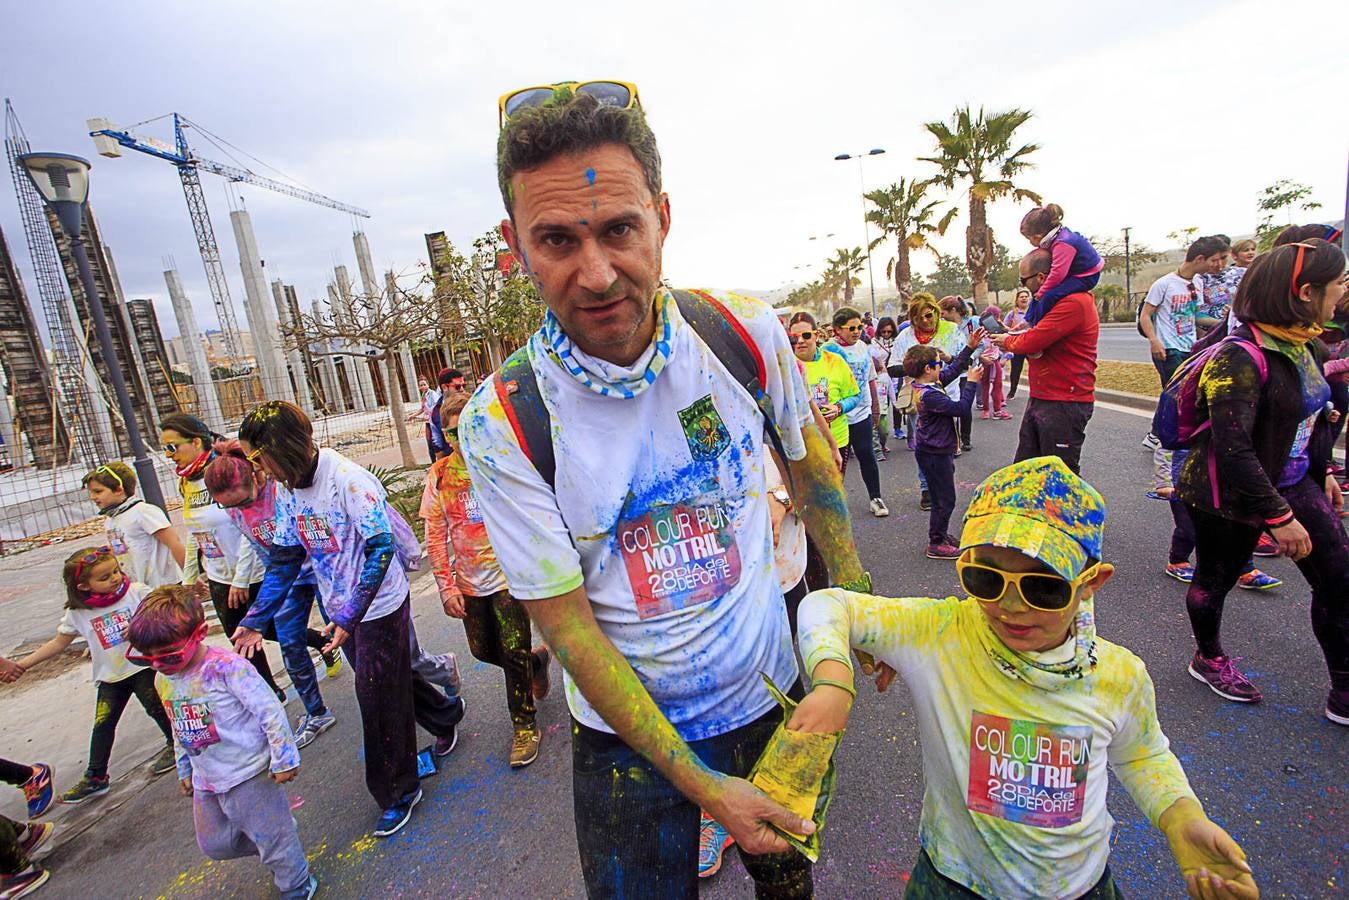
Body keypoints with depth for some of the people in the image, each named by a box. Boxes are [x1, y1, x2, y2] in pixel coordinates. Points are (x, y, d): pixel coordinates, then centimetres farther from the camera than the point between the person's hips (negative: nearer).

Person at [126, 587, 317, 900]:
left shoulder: (225, 666, -25)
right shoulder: (163, 680, 0)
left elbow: (270, 711, -23)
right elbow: (179, 729, 18)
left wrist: (283, 757, -20)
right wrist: (184, 769, 23)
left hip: (249, 774, -8)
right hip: (206, 781, 8)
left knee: (272, 837, 7)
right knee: (214, 844, 22)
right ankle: (276, 851, 47)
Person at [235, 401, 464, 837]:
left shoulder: (347, 478, -25)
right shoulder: (286, 487, 0)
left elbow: (381, 548, -28)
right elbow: (284, 560, 7)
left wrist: (351, 615, -31)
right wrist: (255, 620, 2)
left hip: (379, 606, -7)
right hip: (339, 609, 8)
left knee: (378, 698, 2)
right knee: (390, 680, 21)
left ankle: (397, 793, 22)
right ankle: (445, 714, 46)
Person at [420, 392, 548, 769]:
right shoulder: (439, 475, -3)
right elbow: (435, 537, 0)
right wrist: (447, 586, -3)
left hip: (508, 573, -4)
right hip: (468, 581, 4)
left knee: (513, 654, 1)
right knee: (483, 651, 16)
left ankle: (525, 725, 24)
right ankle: (536, 659, 45)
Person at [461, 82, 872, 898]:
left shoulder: (746, 333, -15)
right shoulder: (503, 424, -22)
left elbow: (809, 461, 3)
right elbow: (569, 629, -17)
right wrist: (698, 783, -16)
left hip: (770, 689, 3)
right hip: (627, 735, -2)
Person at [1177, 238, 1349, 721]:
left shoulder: (1304, 344, 3)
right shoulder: (1241, 358, -26)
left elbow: (1309, 416, 19)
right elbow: (1233, 449, -29)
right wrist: (1278, 517, -25)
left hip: (1291, 481, 9)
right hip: (1229, 494, -8)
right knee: (1217, 577, 11)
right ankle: (1209, 658, 36)